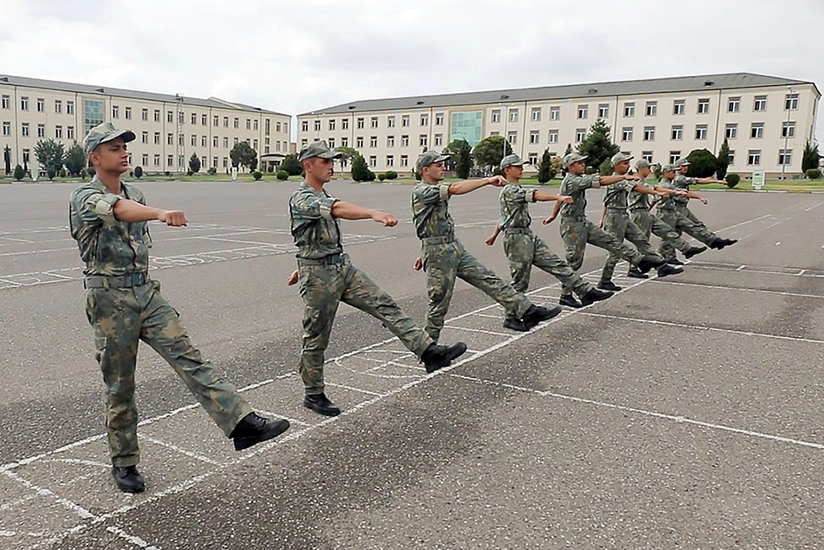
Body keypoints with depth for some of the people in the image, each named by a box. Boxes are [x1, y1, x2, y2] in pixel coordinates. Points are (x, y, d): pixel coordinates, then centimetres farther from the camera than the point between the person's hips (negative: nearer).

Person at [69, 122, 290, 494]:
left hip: (146, 292, 5)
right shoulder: (84, 198, -10)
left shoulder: (136, 195, 13)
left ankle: (242, 423, -18)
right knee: (120, 387, 5)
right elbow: (119, 211, -34)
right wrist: (162, 213, -54)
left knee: (188, 358, -9)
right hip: (110, 300, -5)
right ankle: (123, 463, 21)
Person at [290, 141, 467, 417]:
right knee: (316, 338, 3)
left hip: (343, 266, 8)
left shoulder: (323, 196, 15)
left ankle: (430, 352, -11)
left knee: (385, 305, -5)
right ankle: (313, 395, 19)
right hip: (318, 275, -8)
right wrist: (374, 213, -52)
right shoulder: (301, 198, -16)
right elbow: (338, 210, -36)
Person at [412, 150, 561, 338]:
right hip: (438, 252, -9)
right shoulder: (421, 192, -15)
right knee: (440, 301, 0)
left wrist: (425, 254, 26)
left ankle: (526, 310, 2)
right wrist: (488, 180, -34)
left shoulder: (437, 190, 16)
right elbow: (455, 188, -30)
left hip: (455, 247, 9)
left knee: (488, 279, 3)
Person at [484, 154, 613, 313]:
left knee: (557, 264, 3)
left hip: (529, 236, 9)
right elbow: (533, 195, -31)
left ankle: (586, 291, 2)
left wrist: (495, 235, 33)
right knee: (519, 283, -2)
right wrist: (558, 197, -44)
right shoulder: (509, 191, -14)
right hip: (517, 239, -9)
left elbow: (504, 215, 27)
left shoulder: (517, 189, 18)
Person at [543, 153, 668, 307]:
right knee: (574, 261, -3)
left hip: (583, 222, 10)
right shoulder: (572, 181, -20)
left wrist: (553, 216, 36)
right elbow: (599, 181, -27)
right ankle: (565, 295, 6)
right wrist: (624, 177, -27)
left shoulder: (573, 180, 12)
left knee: (609, 240, 3)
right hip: (572, 225, -10)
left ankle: (640, 260, 4)